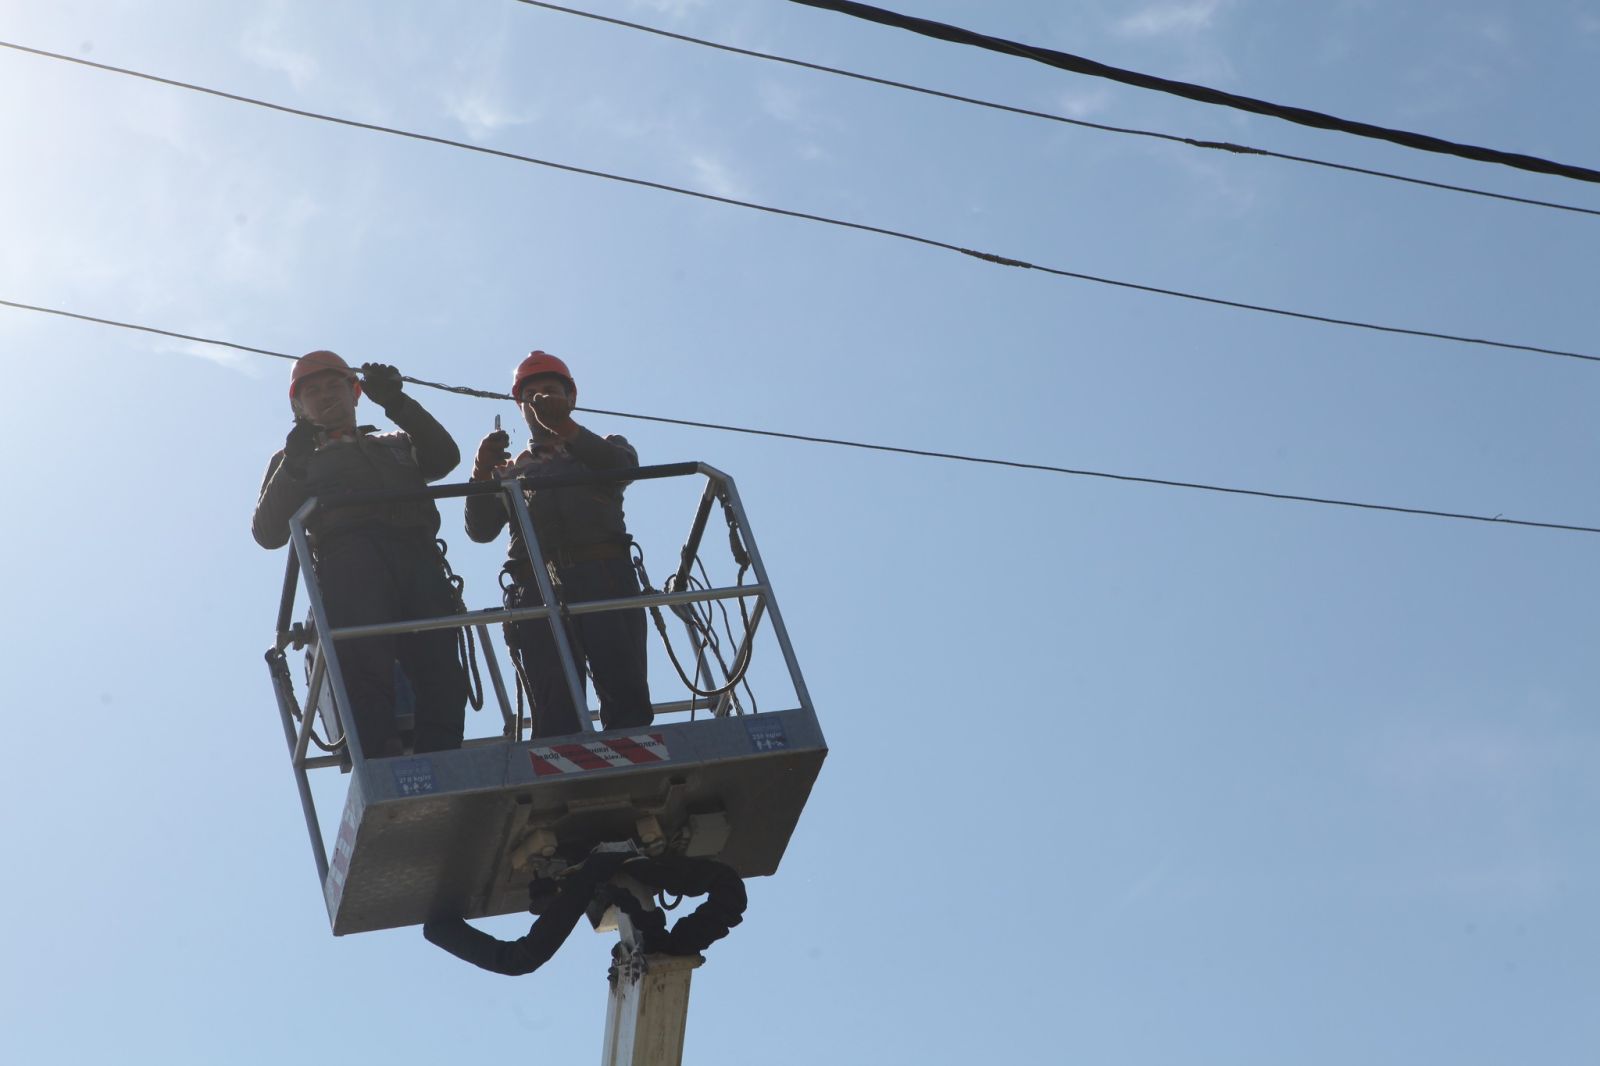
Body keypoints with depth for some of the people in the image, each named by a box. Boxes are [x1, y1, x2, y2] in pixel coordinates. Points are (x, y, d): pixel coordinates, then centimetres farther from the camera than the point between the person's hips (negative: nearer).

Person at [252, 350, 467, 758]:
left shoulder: (393, 445, 37)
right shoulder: (294, 461, 33)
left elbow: (444, 457, 15)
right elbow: (268, 533, 15)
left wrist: (396, 403, 4)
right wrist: (293, 466, 3)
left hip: (415, 553, 2)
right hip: (348, 554, -2)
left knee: (441, 670, -20)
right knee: (366, 666, -27)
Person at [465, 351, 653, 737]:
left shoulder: (603, 448, 26)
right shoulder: (511, 470, 30)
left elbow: (623, 465, -2)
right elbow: (481, 529, 12)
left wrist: (565, 428, -19)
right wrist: (482, 472, -6)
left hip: (605, 576, -1)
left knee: (627, 697, -15)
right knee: (554, 709, -11)